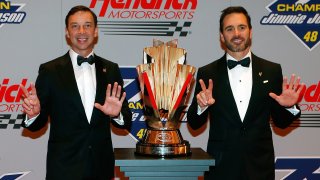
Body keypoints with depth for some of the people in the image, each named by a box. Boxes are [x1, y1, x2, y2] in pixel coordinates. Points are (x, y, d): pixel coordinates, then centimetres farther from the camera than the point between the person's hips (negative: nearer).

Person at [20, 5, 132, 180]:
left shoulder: (111, 69, 3)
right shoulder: (50, 70, -5)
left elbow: (127, 122, 3)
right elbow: (38, 123, -3)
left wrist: (116, 114, -17)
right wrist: (33, 114, -23)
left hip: (102, 166, 3)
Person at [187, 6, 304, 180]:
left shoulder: (272, 70, 2)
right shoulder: (207, 73, -1)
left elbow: (280, 122, 7)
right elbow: (194, 124, 1)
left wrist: (289, 107, -13)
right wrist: (201, 106, -19)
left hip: (260, 165, 1)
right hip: (221, 166, -1)